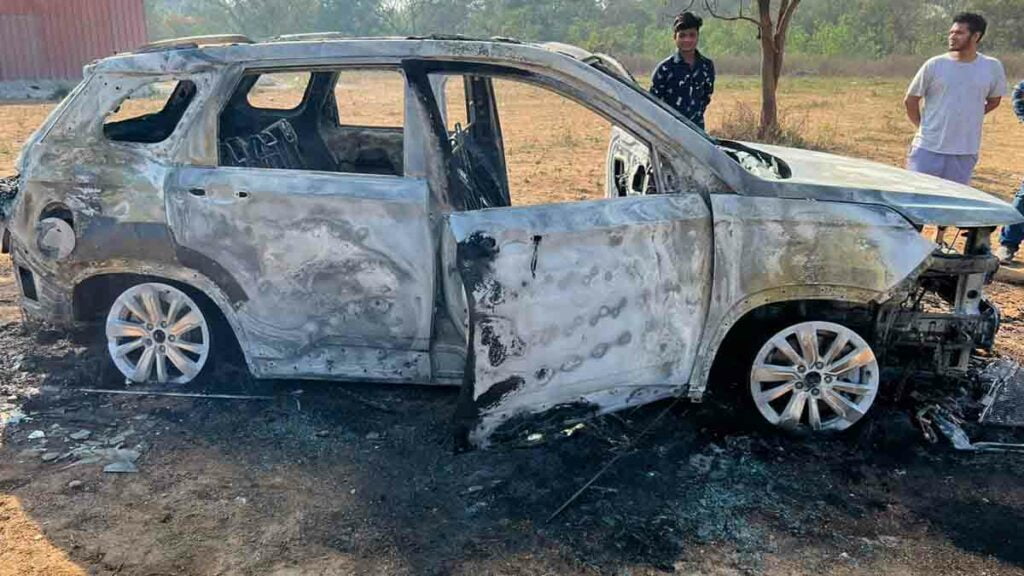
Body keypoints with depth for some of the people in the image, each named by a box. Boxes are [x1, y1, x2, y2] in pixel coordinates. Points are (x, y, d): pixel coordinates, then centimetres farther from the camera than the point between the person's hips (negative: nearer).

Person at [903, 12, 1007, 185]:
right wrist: (922, 126, 4)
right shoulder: (934, 65, -5)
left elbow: (993, 101, 15)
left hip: (965, 153, 2)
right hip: (928, 148, -1)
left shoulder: (992, 67, 0)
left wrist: (967, 117, 9)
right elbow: (911, 100, 4)